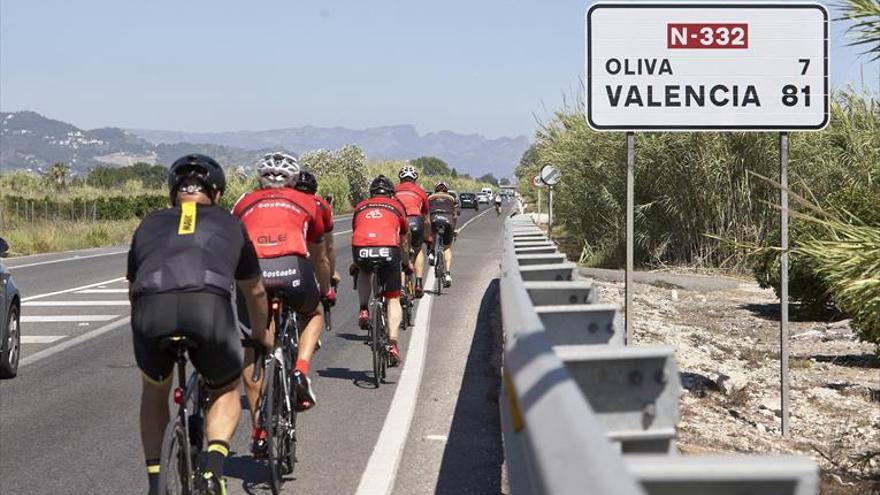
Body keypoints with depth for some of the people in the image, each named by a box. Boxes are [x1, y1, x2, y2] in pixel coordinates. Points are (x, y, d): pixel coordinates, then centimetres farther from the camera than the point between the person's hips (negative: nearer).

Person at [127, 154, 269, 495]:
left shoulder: (150, 224, 33)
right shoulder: (229, 224, 32)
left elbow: (132, 290, 45)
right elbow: (254, 291, 46)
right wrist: (261, 334, 64)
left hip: (151, 307, 1)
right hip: (209, 305, -1)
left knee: (155, 391, 30)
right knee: (226, 392, 25)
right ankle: (214, 462, 1)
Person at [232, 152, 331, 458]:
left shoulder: (245, 203, 30)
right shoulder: (305, 202, 29)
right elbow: (319, 257, 41)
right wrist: (325, 290, 58)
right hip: (293, 267, 0)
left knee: (252, 353, 14)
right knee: (313, 315, 32)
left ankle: (259, 433, 11)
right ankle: (300, 372, 7)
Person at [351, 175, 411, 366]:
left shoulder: (360, 207, 29)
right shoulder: (397, 206, 27)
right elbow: (404, 241, 37)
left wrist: (356, 263, 58)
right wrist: (407, 264, 55)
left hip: (361, 250, 1)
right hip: (388, 250, -1)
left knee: (363, 272, 38)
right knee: (393, 299, 14)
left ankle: (363, 311, 18)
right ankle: (393, 344, 2)